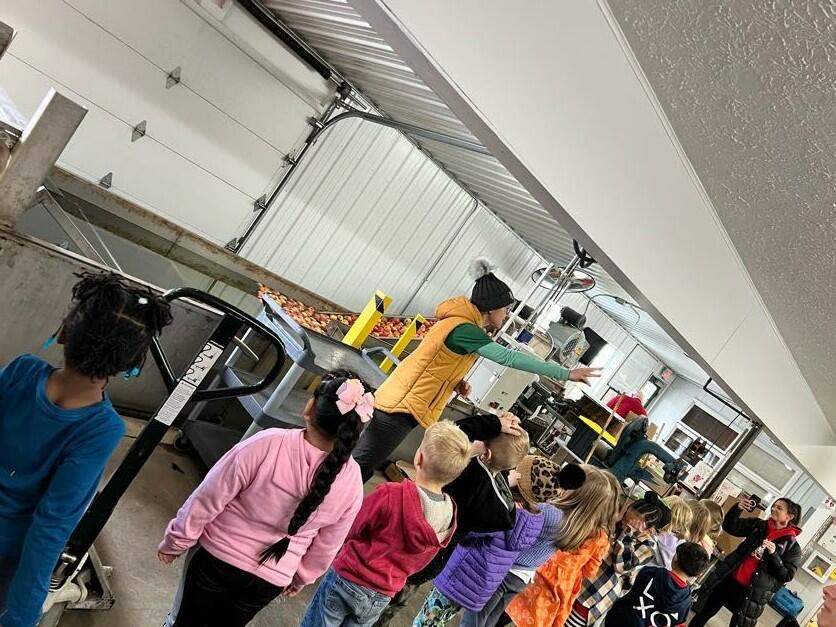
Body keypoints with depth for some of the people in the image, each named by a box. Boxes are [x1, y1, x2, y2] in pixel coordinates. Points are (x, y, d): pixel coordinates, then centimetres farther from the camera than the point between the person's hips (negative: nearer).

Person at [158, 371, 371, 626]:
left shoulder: (266, 445, -29)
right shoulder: (351, 480, -18)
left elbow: (207, 501, -18)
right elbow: (326, 546, -2)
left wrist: (174, 543, 0)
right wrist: (300, 578, 17)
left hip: (219, 558, -3)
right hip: (271, 581, 3)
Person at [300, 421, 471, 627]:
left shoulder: (391, 495, -28)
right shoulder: (449, 515, -11)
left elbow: (352, 530, -11)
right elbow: (419, 562, 4)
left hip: (349, 579, -4)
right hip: (382, 598, 5)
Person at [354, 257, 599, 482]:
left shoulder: (459, 321, 9)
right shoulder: (465, 329, -22)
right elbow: (510, 358, -28)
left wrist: (456, 382, 2)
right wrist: (565, 374, -26)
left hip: (401, 401, 10)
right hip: (404, 406, -10)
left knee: (365, 462, 16)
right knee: (362, 463, -1)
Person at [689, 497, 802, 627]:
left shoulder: (792, 547, -5)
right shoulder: (759, 525, 4)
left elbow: (787, 576, -9)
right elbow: (729, 526, 2)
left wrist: (774, 554, -23)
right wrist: (737, 509, -14)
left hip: (751, 593, -3)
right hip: (729, 579, 3)